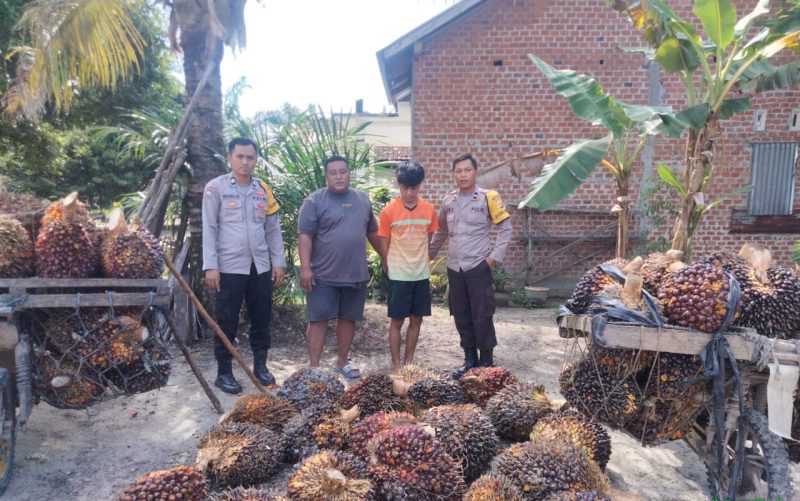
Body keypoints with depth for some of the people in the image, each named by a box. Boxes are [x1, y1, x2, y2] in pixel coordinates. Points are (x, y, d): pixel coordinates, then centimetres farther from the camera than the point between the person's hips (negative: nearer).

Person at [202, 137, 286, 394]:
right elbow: (209, 229, -6)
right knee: (227, 322, 5)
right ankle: (224, 373, 18)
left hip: (261, 267, 4)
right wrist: (210, 266, -12)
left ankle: (260, 366, 28)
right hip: (229, 267, -4)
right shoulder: (216, 187, -3)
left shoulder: (263, 189, 10)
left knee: (262, 319, 12)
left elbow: (273, 229, 12)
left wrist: (278, 262, 7)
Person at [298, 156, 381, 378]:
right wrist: (305, 268, -17)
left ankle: (342, 361, 27)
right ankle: (314, 366, 9)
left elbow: (372, 232, 18)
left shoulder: (363, 200, 9)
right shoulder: (314, 201, -6)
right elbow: (305, 236, -10)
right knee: (318, 320, 0)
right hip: (323, 275, -4)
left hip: (356, 274, 5)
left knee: (348, 319, 12)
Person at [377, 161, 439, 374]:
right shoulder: (389, 211, -8)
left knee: (416, 320, 10)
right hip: (398, 275, -3)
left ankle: (409, 361, 24)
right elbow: (384, 245, -1)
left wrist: (420, 262, 12)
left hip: (421, 274, 3)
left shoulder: (429, 209, 0)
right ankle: (396, 364, 16)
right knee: (397, 321, 4)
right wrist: (392, 267, 4)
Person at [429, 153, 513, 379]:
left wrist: (495, 257, -10)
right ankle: (470, 358, 25)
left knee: (482, 316, 1)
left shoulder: (488, 197, -7)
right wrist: (429, 255, 15)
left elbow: (506, 228, -5)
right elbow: (441, 232, 18)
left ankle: (486, 361, 15)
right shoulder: (448, 200, 7)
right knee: (461, 317, 11)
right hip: (454, 268, 5)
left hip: (479, 267, -5)